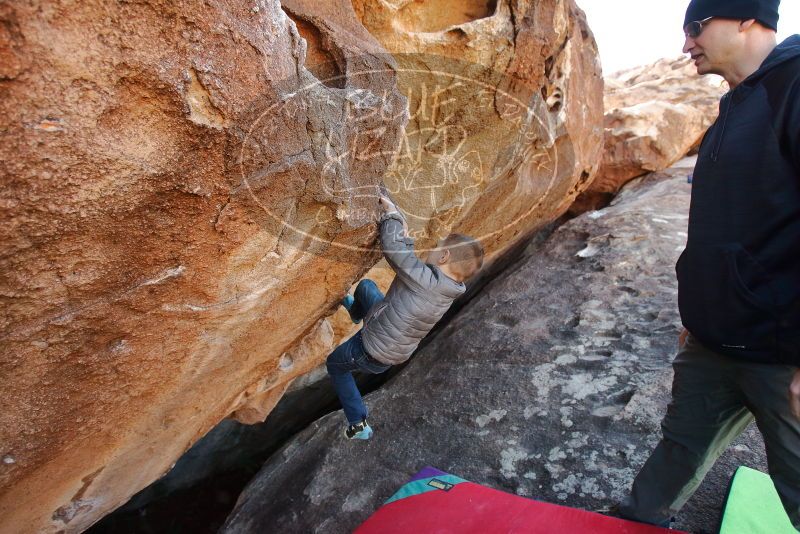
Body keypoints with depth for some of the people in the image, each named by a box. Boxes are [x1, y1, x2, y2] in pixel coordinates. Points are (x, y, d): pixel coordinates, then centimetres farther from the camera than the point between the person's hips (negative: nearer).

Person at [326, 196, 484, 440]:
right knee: (365, 285, 24)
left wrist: (391, 212, -19)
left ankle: (358, 425, 30)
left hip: (372, 355, -7)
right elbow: (411, 266, 6)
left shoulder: (426, 281, -37)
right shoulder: (448, 291, -12)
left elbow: (391, 246, -34)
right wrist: (406, 238, 2)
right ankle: (356, 312, 58)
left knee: (335, 364, 26)